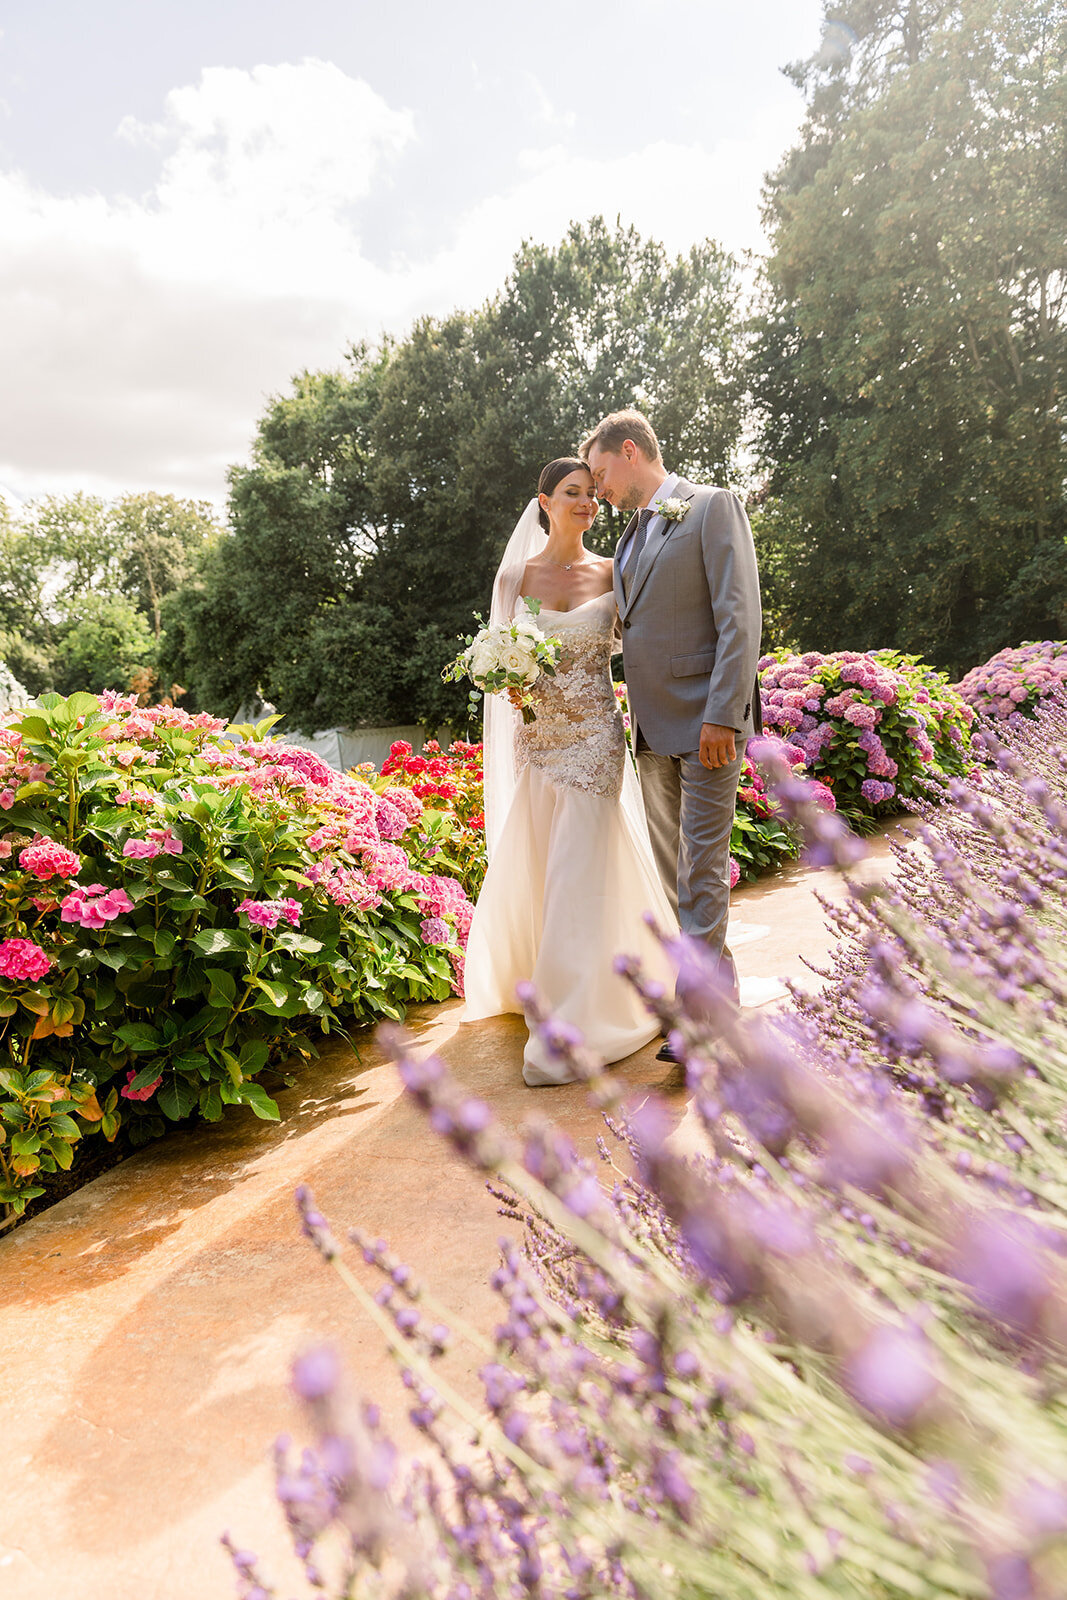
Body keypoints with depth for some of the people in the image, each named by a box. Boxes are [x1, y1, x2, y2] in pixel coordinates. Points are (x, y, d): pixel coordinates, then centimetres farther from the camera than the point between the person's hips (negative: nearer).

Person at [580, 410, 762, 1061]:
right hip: (653, 726, 8)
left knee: (703, 862, -5)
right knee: (672, 862, 13)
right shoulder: (635, 532, 19)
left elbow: (740, 617, -13)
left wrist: (723, 716, -20)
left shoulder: (713, 506, -5)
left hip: (705, 720, -8)